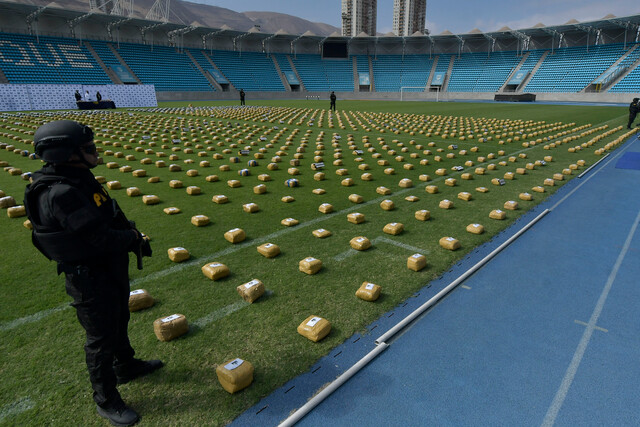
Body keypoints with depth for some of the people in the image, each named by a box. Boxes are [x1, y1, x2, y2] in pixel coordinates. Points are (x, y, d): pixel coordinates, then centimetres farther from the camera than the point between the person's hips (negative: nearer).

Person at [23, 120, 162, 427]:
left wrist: (133, 236, -5)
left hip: (112, 270, 9)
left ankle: (126, 367, 52)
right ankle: (106, 401, 31)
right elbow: (100, 238, -32)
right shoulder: (61, 194, -29)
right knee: (101, 338, 9)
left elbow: (111, 218, 8)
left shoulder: (79, 180, 2)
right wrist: (133, 237, -14)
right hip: (91, 278, -9)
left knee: (118, 323, 27)